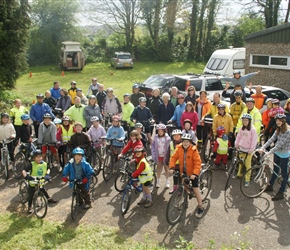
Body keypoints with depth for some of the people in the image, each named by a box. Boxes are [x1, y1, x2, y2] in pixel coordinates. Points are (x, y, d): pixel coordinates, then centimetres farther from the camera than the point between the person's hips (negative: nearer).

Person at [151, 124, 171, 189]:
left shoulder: (167, 138, -10)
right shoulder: (156, 138, -4)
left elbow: (169, 147, -9)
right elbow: (153, 147, 1)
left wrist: (168, 156, -14)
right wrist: (153, 156, -6)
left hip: (165, 155, -2)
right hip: (158, 155, 2)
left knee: (166, 167, 10)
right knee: (159, 167, 13)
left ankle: (167, 181, 22)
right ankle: (158, 181, 27)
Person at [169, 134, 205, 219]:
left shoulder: (193, 150, -23)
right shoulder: (179, 148, -10)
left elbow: (198, 162, -26)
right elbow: (173, 157, -8)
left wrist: (194, 174, -35)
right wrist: (172, 167, -22)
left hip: (192, 172, -5)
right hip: (183, 171, 5)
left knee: (195, 188, -5)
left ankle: (200, 207, 7)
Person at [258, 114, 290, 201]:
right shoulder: (278, 130, 3)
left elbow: (280, 144, -26)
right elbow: (272, 139, -4)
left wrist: (270, 152, -29)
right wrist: (263, 147, -17)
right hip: (277, 152, 7)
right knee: (275, 170, 21)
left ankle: (281, 193, 10)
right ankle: (270, 186, 36)